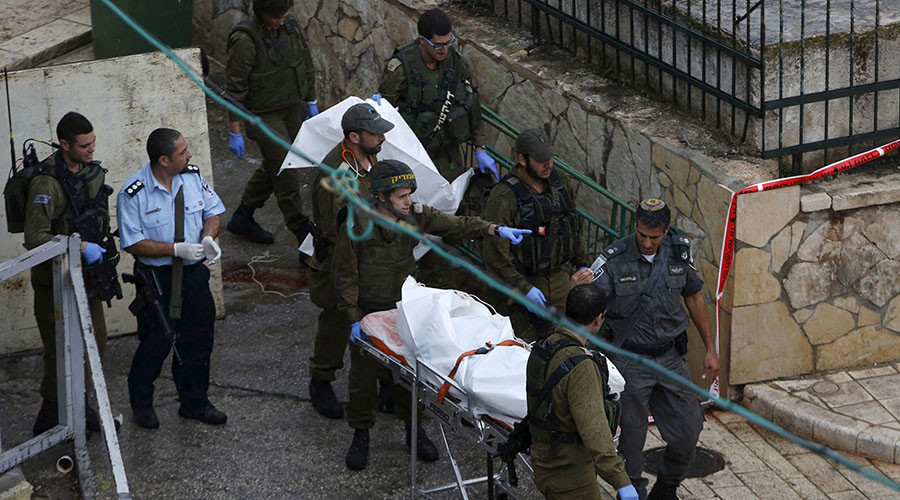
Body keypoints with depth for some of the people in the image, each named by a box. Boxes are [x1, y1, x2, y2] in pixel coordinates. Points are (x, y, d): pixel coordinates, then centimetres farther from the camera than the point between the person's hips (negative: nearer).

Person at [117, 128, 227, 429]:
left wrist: (208, 238, -14)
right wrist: (177, 249, -24)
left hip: (194, 272, 5)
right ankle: (141, 402, 27)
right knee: (156, 342, 3)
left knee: (198, 337, 13)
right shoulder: (133, 195, -17)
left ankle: (194, 402, 31)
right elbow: (133, 244, -16)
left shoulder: (193, 176, -2)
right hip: (157, 278, -5)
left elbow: (212, 211, 7)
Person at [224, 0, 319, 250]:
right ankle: (302, 230, 6)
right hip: (264, 115, -7)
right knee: (286, 173, -6)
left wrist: (311, 102, 17)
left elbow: (306, 65, 15)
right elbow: (235, 88, -17)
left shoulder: (291, 26, -1)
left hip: (293, 109, 7)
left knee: (272, 167, 17)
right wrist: (235, 132, -15)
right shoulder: (245, 40, -21)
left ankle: (242, 218, 32)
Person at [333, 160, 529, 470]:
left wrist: (495, 229, -17)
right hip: (368, 312, -3)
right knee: (363, 374, 7)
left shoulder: (415, 216, -9)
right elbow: (345, 277, -14)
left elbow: (455, 225, -3)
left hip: (405, 308, 4)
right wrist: (354, 319, -16)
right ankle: (361, 434, 26)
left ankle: (414, 428, 31)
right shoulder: (356, 228, -21)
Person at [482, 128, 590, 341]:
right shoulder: (503, 197, -20)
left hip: (561, 280, 6)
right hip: (522, 282, -6)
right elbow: (495, 253, -20)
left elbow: (572, 227, 19)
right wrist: (524, 288, -22)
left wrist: (581, 264, 21)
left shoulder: (559, 182, 2)